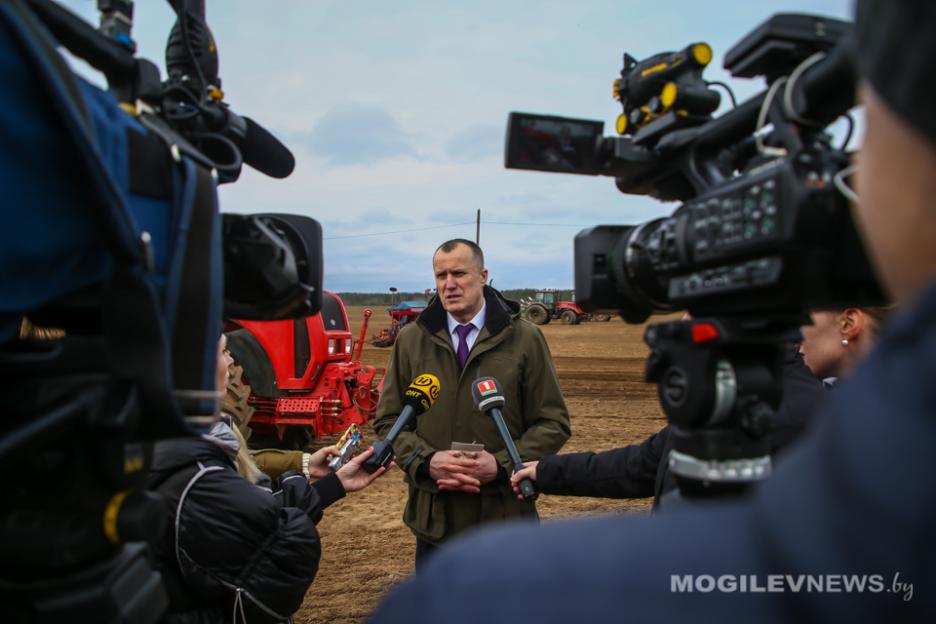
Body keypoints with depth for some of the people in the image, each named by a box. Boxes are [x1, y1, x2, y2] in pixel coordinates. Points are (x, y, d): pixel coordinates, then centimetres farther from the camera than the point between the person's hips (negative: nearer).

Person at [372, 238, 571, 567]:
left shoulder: (525, 338, -4)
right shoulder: (410, 339, 1)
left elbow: (553, 423, -2)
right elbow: (388, 419, 5)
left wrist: (502, 465, -17)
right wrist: (425, 461, -13)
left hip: (505, 514, -1)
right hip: (434, 515, 2)